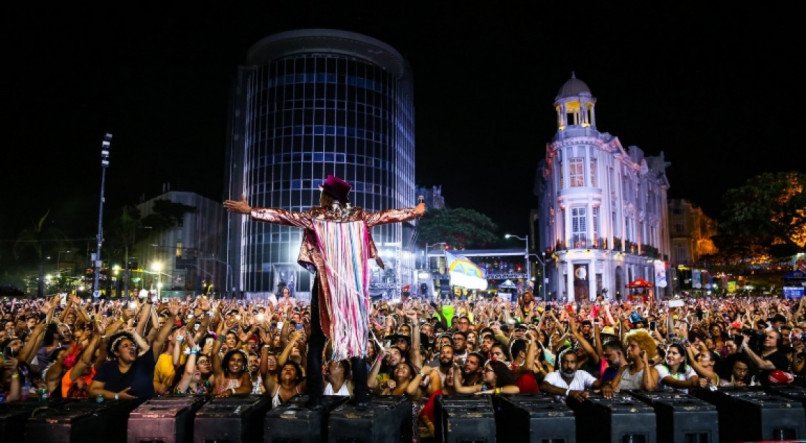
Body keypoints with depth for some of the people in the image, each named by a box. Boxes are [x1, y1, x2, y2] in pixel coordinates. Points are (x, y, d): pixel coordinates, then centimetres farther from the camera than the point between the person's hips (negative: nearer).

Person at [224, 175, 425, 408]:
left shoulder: (315, 216, -2)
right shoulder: (358, 216, 5)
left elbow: (285, 216, -5)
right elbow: (387, 215, 13)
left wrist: (250, 211, 1)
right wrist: (415, 212, 27)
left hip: (326, 286, -2)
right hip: (353, 285, 2)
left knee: (317, 341, 7)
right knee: (356, 338, 9)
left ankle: (316, 397, 5)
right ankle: (361, 395, 10)